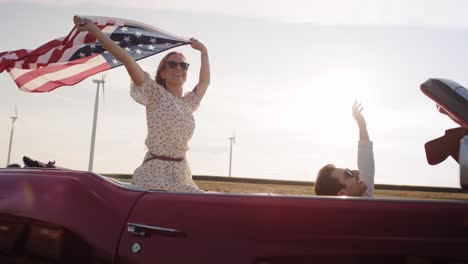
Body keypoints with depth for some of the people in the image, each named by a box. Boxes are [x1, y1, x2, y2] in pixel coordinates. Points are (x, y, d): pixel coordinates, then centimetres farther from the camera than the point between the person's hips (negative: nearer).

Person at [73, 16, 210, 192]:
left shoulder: (187, 103, 14)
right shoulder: (156, 94, -3)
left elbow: (204, 82, 32)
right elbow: (126, 59, -12)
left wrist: (203, 51, 36)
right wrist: (93, 29, -18)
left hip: (181, 176, 7)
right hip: (155, 174, -6)